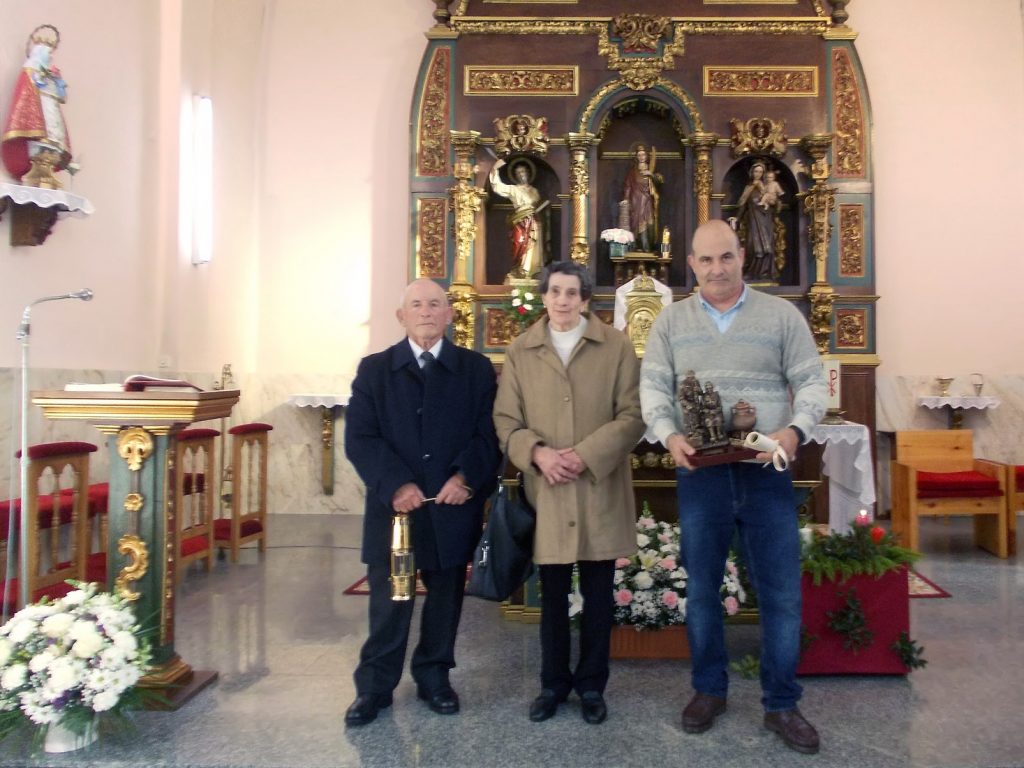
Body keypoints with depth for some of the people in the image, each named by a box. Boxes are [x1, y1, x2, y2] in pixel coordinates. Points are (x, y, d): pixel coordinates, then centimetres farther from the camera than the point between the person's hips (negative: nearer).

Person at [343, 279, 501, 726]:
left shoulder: (476, 369, 6)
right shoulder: (374, 369, 5)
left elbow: (489, 433, -1)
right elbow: (359, 437, -4)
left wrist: (467, 476, -17)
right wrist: (395, 484, -17)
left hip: (454, 509, 1)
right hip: (393, 506, -1)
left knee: (445, 598, 13)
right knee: (389, 602, 6)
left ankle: (434, 676, 31)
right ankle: (374, 686, 22)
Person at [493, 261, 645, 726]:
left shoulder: (616, 346, 2)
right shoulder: (519, 352, 6)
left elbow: (633, 414, -4)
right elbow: (505, 419, 3)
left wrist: (587, 454, -15)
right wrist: (537, 452, -15)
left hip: (600, 489, -1)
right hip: (545, 490, 1)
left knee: (598, 593, 9)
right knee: (552, 592, 11)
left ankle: (592, 684, 25)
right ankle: (554, 682, 27)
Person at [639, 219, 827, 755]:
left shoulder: (781, 315, 5)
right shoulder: (671, 321, 7)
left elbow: (810, 380, 2)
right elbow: (653, 387, 2)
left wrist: (796, 429, -17)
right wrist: (669, 435, -16)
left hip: (766, 472, 0)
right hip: (700, 473, 1)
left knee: (781, 591, 3)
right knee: (701, 586, 11)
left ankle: (781, 704, 20)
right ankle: (709, 690, 29)